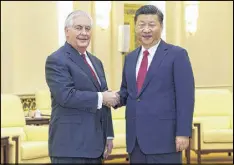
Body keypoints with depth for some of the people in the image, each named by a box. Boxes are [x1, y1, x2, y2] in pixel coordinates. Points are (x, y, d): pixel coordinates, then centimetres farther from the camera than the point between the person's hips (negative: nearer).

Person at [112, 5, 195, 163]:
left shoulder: (177, 54, -4)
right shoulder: (130, 58, 16)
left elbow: (185, 96, -9)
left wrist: (183, 133, -15)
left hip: (164, 136, -6)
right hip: (135, 138, 6)